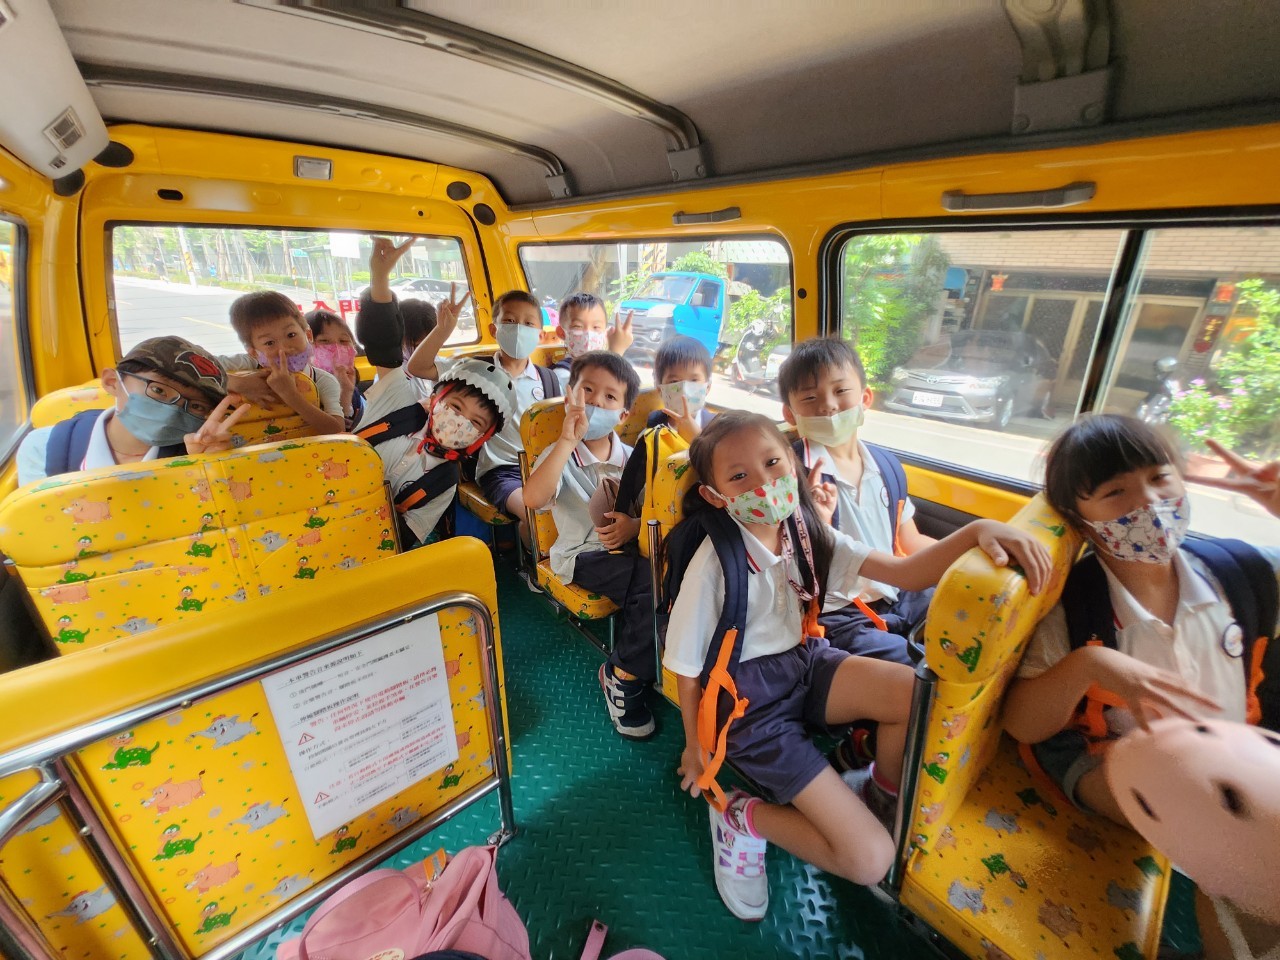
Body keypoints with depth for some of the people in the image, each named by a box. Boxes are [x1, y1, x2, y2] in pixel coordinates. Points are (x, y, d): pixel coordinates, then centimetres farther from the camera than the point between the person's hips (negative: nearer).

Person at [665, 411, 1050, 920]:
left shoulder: (807, 530, -6)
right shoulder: (715, 562, -23)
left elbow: (906, 572, -9)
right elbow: (687, 668, -12)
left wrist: (976, 531, -25)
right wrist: (696, 747, 1)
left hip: (803, 662, 6)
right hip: (748, 697, -5)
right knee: (869, 859, -13)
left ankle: (882, 799, 8)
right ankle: (744, 817, 10)